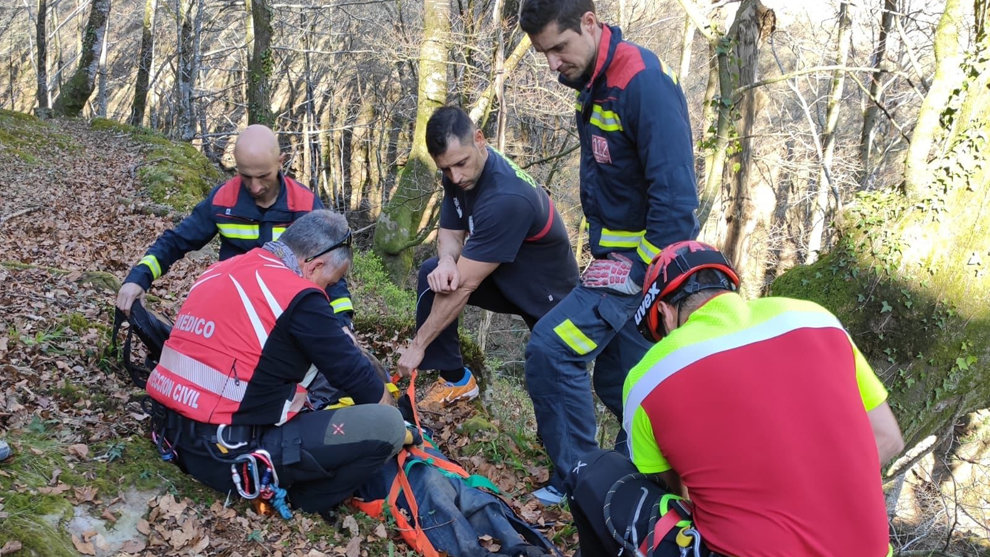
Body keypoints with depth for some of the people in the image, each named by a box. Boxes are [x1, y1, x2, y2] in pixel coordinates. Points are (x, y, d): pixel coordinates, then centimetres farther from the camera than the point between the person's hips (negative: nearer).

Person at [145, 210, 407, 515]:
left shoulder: (221, 271, 11)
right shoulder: (299, 298, -14)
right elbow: (352, 372, -4)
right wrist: (391, 410, 14)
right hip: (232, 456, -9)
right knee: (387, 425, -10)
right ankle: (301, 504, 4)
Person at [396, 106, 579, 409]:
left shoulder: (506, 198, -37)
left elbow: (464, 286, -33)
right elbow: (450, 232, -1)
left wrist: (418, 344, -25)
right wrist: (446, 262, -27)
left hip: (549, 296, -7)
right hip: (505, 274, 7)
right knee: (433, 275, -14)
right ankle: (455, 378, -2)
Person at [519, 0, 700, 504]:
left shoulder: (645, 84, -22)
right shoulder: (593, 82, 7)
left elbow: (674, 195, -24)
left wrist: (654, 275, -22)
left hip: (642, 259, -9)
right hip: (614, 255, 9)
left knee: (551, 349, -14)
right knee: (617, 379, 16)